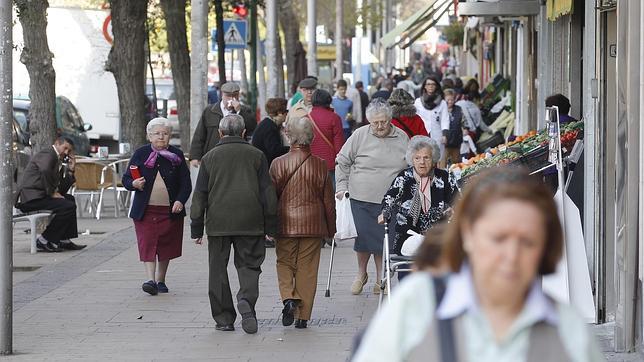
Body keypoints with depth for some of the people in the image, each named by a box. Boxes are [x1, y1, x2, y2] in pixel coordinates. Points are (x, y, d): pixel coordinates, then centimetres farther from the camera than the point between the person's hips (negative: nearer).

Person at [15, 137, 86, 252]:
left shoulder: (58, 161, 23)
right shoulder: (48, 153, -7)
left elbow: (61, 190, 19)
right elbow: (45, 170, -30)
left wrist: (70, 171, 11)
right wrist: (51, 192, -21)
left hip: (38, 195, 11)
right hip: (30, 198, -11)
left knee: (70, 199, 23)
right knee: (68, 206, -19)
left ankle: (64, 240, 16)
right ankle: (43, 241, -13)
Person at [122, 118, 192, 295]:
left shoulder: (177, 155, 4)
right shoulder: (140, 154, 4)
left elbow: (186, 183, 3)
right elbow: (126, 179, 6)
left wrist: (180, 201, -13)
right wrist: (134, 184, -17)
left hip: (171, 210, 1)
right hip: (145, 210, -1)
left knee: (166, 246, 8)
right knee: (147, 244, -11)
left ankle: (161, 280, 21)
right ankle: (150, 280, -16)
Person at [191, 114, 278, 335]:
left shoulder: (210, 157, 5)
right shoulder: (256, 156, 5)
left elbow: (200, 195, 5)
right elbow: (267, 192, 4)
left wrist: (196, 228, 9)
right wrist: (271, 226, 9)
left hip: (218, 223, 0)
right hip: (250, 223, 0)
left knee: (218, 269, 8)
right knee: (249, 265, 7)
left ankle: (224, 318, 8)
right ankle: (247, 299, -21)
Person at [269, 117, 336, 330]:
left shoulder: (278, 164, -6)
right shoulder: (320, 166, -4)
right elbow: (328, 201, 2)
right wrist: (331, 229, 13)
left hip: (285, 224, -1)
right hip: (313, 225, 1)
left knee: (284, 263, 14)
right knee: (307, 268, 5)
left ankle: (289, 298, -10)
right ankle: (303, 315, 5)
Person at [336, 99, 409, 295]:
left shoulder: (402, 138, 5)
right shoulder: (360, 136, -1)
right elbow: (342, 162, 6)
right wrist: (342, 188, 0)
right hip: (361, 198, -1)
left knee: (383, 240, 3)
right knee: (363, 237, 1)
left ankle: (380, 278, 19)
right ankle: (361, 274, 24)